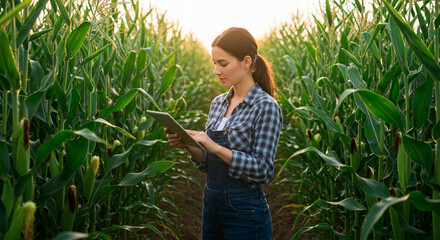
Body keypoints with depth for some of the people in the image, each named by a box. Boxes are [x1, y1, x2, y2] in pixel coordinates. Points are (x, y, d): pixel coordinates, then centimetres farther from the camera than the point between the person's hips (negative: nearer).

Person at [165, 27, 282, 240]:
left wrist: (216, 147, -25)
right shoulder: (218, 103, 7)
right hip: (211, 207, 7)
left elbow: (262, 171, -19)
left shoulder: (266, 107, -14)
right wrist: (188, 145, -7)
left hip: (245, 214, -6)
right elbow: (208, 163, 11)